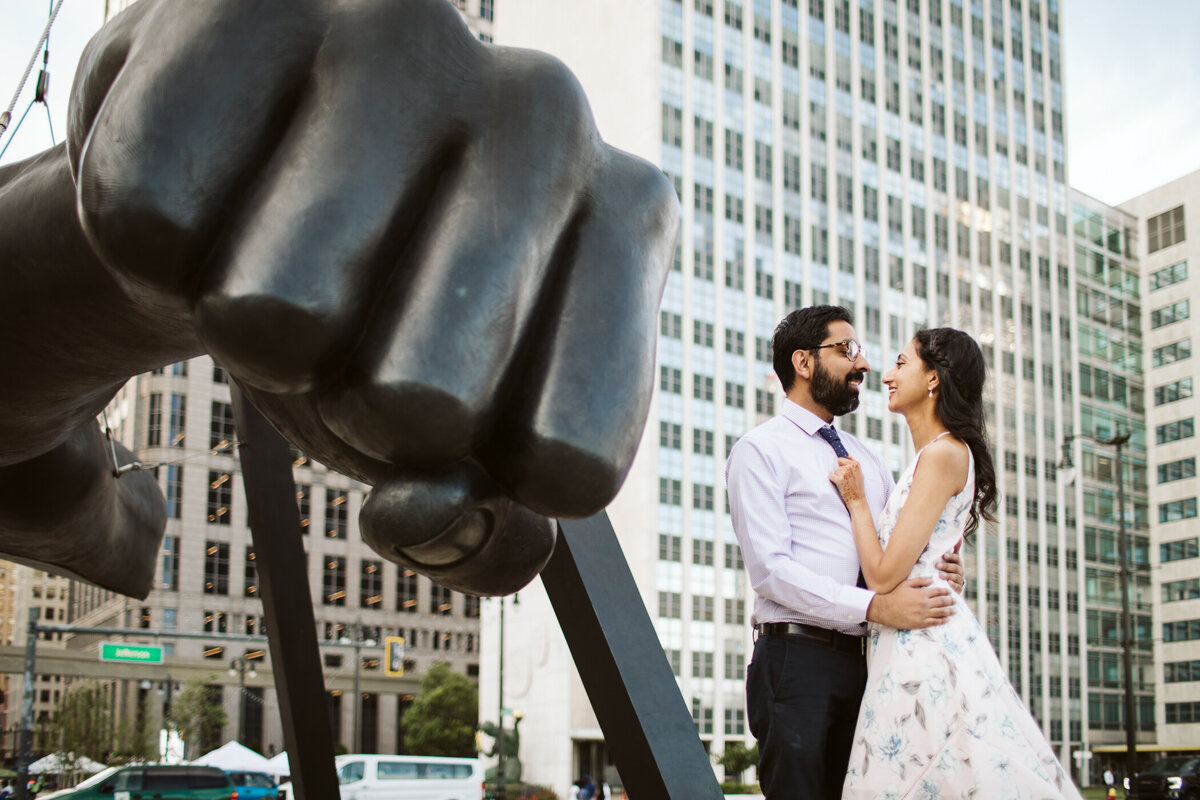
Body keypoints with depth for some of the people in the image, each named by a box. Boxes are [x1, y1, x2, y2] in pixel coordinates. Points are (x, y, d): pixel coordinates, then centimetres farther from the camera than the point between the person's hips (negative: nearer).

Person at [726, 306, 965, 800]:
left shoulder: (867, 460, 22)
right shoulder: (761, 450, -2)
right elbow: (771, 569, -13)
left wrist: (944, 573, -3)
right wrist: (874, 606, -22)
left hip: (864, 664, 7)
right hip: (797, 661, -6)